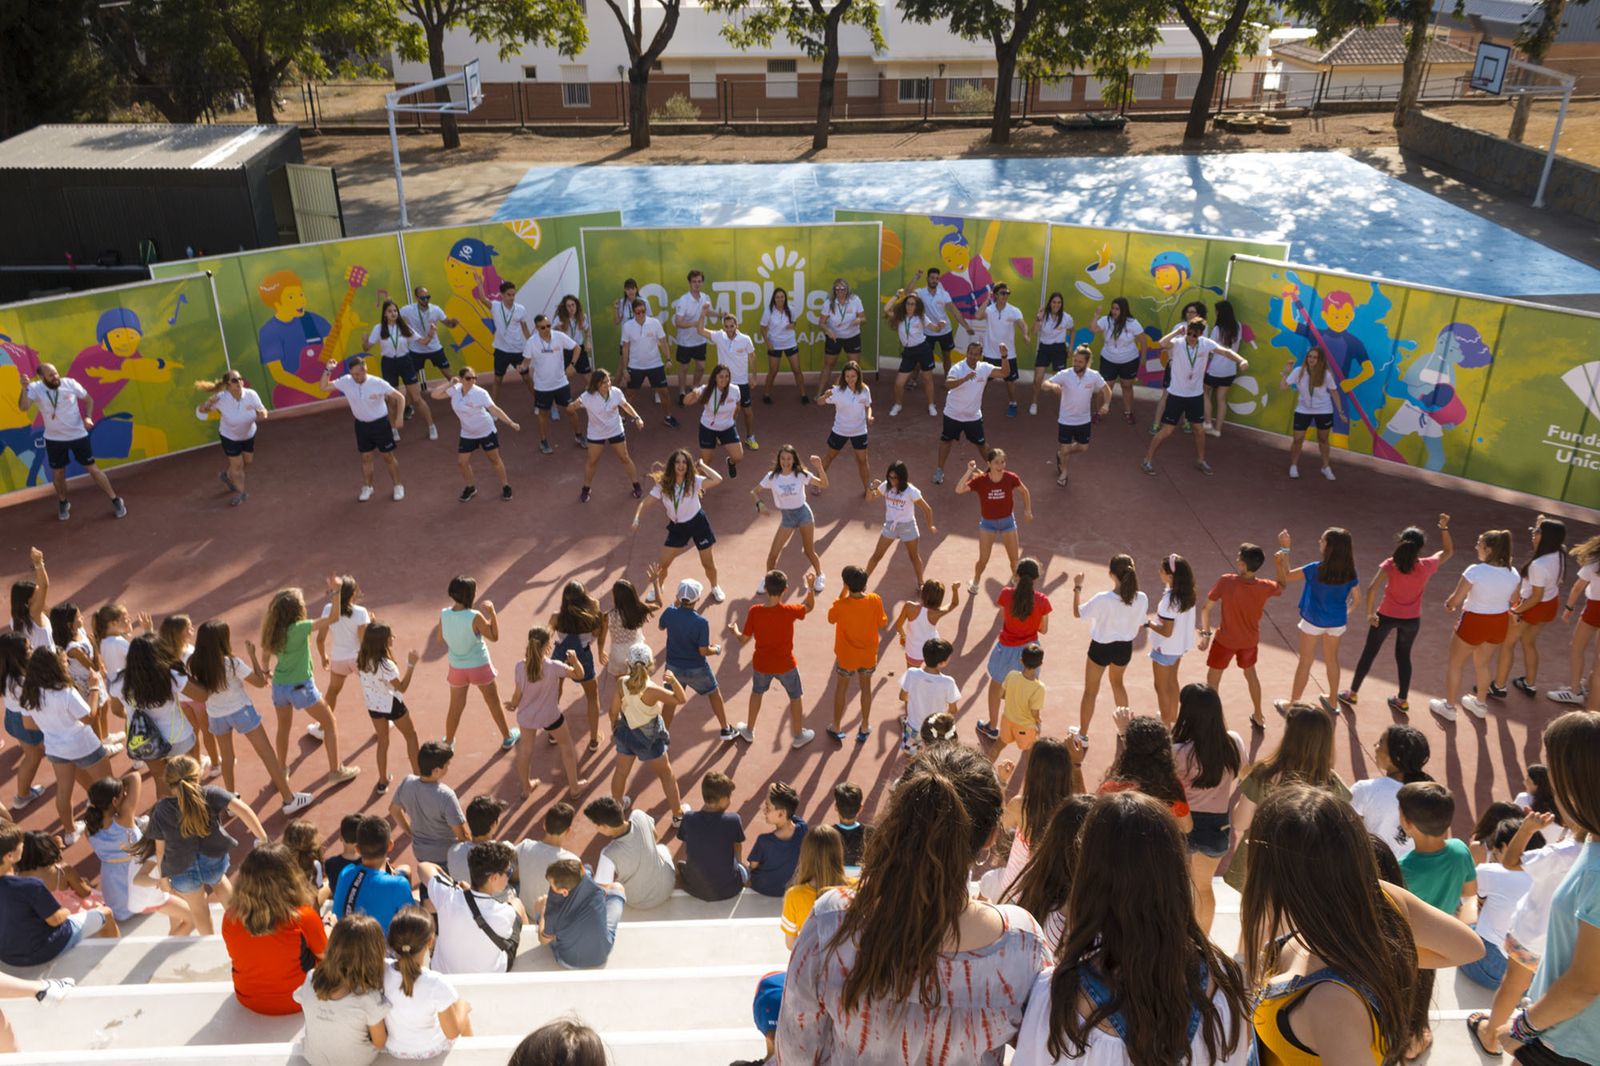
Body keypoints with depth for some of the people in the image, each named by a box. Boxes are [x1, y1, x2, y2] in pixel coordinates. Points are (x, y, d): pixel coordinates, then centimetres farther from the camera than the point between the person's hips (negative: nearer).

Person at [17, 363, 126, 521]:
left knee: (92, 468, 3)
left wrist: (88, 417, -13)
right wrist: (24, 389, -39)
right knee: (58, 473, 13)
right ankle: (63, 504, 36)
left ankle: (115, 500, 11)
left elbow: (88, 400, 2)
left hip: (78, 435, -1)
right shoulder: (35, 389, -12)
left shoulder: (70, 383, -11)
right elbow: (23, 408, -26)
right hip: (54, 439, 1)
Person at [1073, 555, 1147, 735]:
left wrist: (1077, 588, -3)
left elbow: (1077, 613, -13)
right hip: (1125, 647, 4)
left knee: (1090, 691, 16)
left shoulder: (1102, 599, -29)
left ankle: (1082, 735, 29)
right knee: (1117, 682, 33)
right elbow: (1141, 625, -2)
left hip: (1101, 648, -3)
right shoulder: (1142, 599, -19)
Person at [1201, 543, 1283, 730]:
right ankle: (1258, 717, 43)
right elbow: (1283, 586, 5)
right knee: (1250, 673, 29)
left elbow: (1206, 609, -21)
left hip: (1225, 640, -3)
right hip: (1250, 641, 3)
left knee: (1212, 679, 15)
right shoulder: (1265, 587, -20)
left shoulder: (1226, 582, -28)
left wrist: (1205, 634, -6)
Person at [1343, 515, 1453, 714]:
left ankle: (1352, 693, 24)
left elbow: (1372, 589, -30)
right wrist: (1444, 528, 5)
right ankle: (1402, 700, 29)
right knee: (1403, 656, 21)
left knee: (1369, 653, 13)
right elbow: (1448, 551, 8)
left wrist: (1370, 613, -18)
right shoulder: (1426, 566, -13)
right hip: (1412, 619, 2)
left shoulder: (1391, 564, -20)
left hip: (1386, 616, -2)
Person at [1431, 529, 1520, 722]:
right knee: (1482, 664, 28)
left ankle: (1449, 706, 30)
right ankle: (1480, 704, 45)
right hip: (1499, 624, 5)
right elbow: (1512, 602, 5)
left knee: (1455, 664, 18)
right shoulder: (1514, 574, -9)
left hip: (1474, 624, -5)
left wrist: (1448, 605, 5)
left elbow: (1455, 599, -18)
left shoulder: (1475, 571, -25)